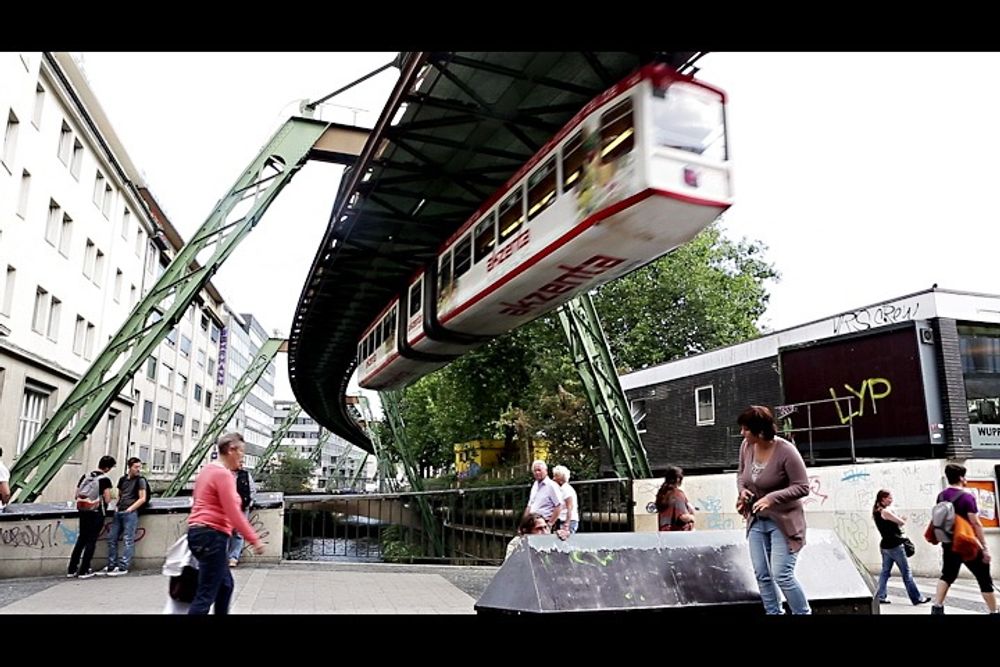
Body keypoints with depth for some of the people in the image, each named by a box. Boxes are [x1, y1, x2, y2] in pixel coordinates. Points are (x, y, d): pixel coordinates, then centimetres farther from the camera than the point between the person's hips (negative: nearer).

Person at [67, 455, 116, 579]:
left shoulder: (85, 476, 6)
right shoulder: (105, 479, -12)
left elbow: (77, 496, 10)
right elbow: (107, 500, -14)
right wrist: (109, 496, 8)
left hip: (83, 512, 6)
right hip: (97, 513, -6)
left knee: (81, 539, 16)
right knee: (91, 541, 3)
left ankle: (71, 569, 18)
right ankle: (83, 571, 5)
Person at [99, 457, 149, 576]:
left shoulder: (140, 480, -1)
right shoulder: (123, 479, 15)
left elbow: (142, 499, -7)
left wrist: (129, 509, -10)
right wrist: (117, 506, 12)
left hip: (130, 513, -7)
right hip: (118, 512, 7)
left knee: (128, 540, -7)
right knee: (111, 538, 8)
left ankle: (123, 567, -7)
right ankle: (111, 566, 16)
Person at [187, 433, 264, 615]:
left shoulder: (208, 469, 16)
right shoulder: (223, 474, -15)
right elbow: (233, 513, -19)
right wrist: (254, 539, -16)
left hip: (199, 532, 11)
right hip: (212, 535, -11)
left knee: (225, 585, 19)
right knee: (206, 595, -8)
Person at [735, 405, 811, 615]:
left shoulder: (786, 452, -22)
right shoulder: (746, 447, -4)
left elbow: (802, 487, -18)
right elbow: (741, 475, 13)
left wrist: (772, 498, -30)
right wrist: (742, 490, -9)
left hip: (783, 522, -6)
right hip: (757, 521, 6)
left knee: (782, 575, -8)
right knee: (762, 575, 9)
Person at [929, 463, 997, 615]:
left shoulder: (941, 496, 5)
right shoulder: (967, 497, -16)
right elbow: (976, 524, -18)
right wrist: (985, 547, -13)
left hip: (949, 544, 6)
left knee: (947, 575, 16)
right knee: (984, 579, 8)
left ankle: (937, 608, 7)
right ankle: (994, 611, 15)